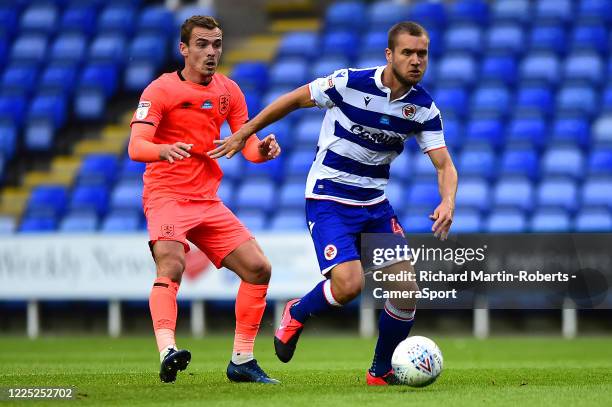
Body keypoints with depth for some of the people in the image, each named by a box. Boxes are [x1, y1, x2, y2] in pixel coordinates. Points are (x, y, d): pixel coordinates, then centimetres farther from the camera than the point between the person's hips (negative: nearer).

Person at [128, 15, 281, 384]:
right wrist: (165, 150, -41)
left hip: (208, 199, 6)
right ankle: (167, 352, -44)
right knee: (172, 267, -30)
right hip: (167, 196, -6)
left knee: (258, 268, -1)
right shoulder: (161, 90, -8)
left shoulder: (229, 91, 10)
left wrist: (263, 150, -16)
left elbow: (248, 146, 9)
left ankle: (242, 361, 8)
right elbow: (136, 147, -18)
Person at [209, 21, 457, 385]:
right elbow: (296, 99, -3)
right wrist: (245, 133, 4)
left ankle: (382, 371, 15)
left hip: (376, 205, 5)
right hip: (328, 201, -5)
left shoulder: (424, 108, -5)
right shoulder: (349, 83, -17)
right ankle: (296, 315, 9)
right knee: (349, 284, -24)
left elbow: (444, 165, -5)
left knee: (407, 288, -6)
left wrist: (447, 204, -26)